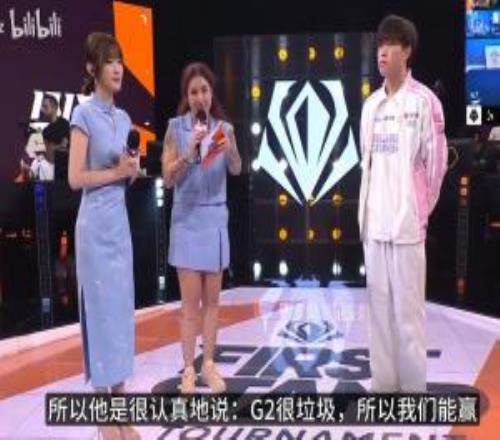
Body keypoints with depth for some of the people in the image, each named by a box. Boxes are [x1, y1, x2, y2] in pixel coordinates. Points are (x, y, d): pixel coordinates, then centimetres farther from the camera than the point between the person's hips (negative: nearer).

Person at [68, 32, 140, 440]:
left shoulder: (124, 117, 13)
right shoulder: (84, 115, -9)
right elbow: (76, 177, -13)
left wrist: (133, 168, -4)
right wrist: (116, 172, -14)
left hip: (120, 221, 7)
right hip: (95, 224, -7)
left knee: (122, 307, 10)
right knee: (101, 308, -2)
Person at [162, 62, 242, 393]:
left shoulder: (225, 128, 4)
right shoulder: (176, 128, -3)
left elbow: (237, 170, -10)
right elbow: (168, 178, -8)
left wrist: (230, 151, -31)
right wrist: (189, 153, -23)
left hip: (216, 219, 3)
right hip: (187, 220, -2)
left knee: (212, 299, 8)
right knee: (191, 302, 0)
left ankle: (209, 365, 18)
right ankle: (189, 370, 9)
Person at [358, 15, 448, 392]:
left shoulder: (425, 102, -6)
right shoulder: (371, 105, 12)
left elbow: (436, 163, -4)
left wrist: (422, 212, -1)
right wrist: (366, 212, 11)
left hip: (407, 223, -6)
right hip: (374, 223, 6)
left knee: (408, 311, 0)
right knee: (379, 308, 12)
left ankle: (413, 387, 12)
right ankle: (383, 384, 24)